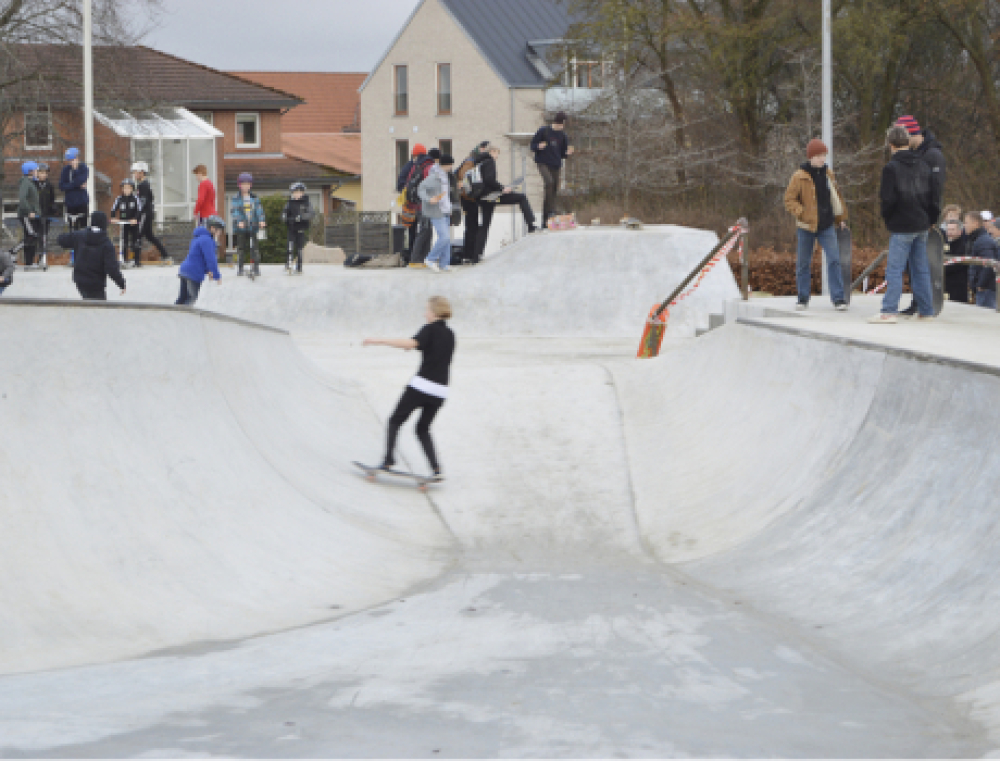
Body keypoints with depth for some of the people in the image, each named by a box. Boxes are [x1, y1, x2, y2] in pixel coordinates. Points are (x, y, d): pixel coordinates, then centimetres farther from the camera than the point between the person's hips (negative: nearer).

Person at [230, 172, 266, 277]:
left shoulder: (254, 198, 10)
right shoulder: (236, 198, 1)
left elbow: (259, 209, 5)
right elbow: (233, 211, -9)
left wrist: (261, 220, -13)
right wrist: (239, 221, -25)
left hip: (252, 227, 2)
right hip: (240, 228, -2)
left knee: (253, 247, -1)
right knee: (241, 248, 1)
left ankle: (256, 267, 4)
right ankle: (239, 267, 9)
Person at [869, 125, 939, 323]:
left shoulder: (891, 168, -12)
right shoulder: (923, 165, 9)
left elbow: (888, 199, -15)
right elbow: (933, 196, 12)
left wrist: (887, 217, 4)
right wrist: (931, 218, 21)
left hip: (902, 227, -7)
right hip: (922, 225, 7)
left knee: (894, 269, -6)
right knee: (921, 269, 12)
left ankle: (889, 311, -12)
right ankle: (926, 311, 13)